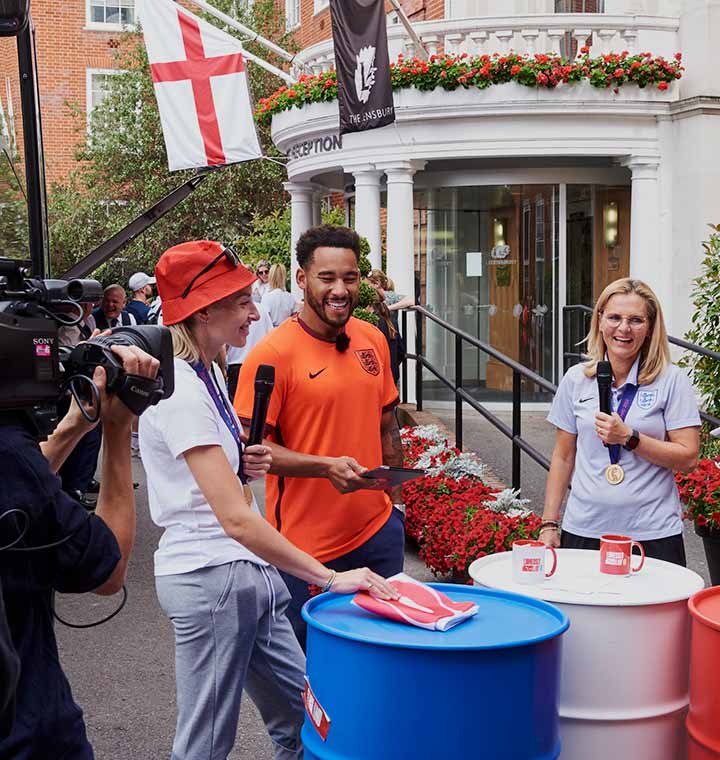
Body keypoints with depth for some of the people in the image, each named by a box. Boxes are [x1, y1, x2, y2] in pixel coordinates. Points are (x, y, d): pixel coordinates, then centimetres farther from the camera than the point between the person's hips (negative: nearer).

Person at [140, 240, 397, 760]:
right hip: (211, 577, -9)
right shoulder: (178, 391, -20)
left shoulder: (207, 370, 9)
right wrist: (330, 577, -27)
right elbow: (236, 520, -27)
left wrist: (243, 463, 2)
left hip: (249, 571, 9)